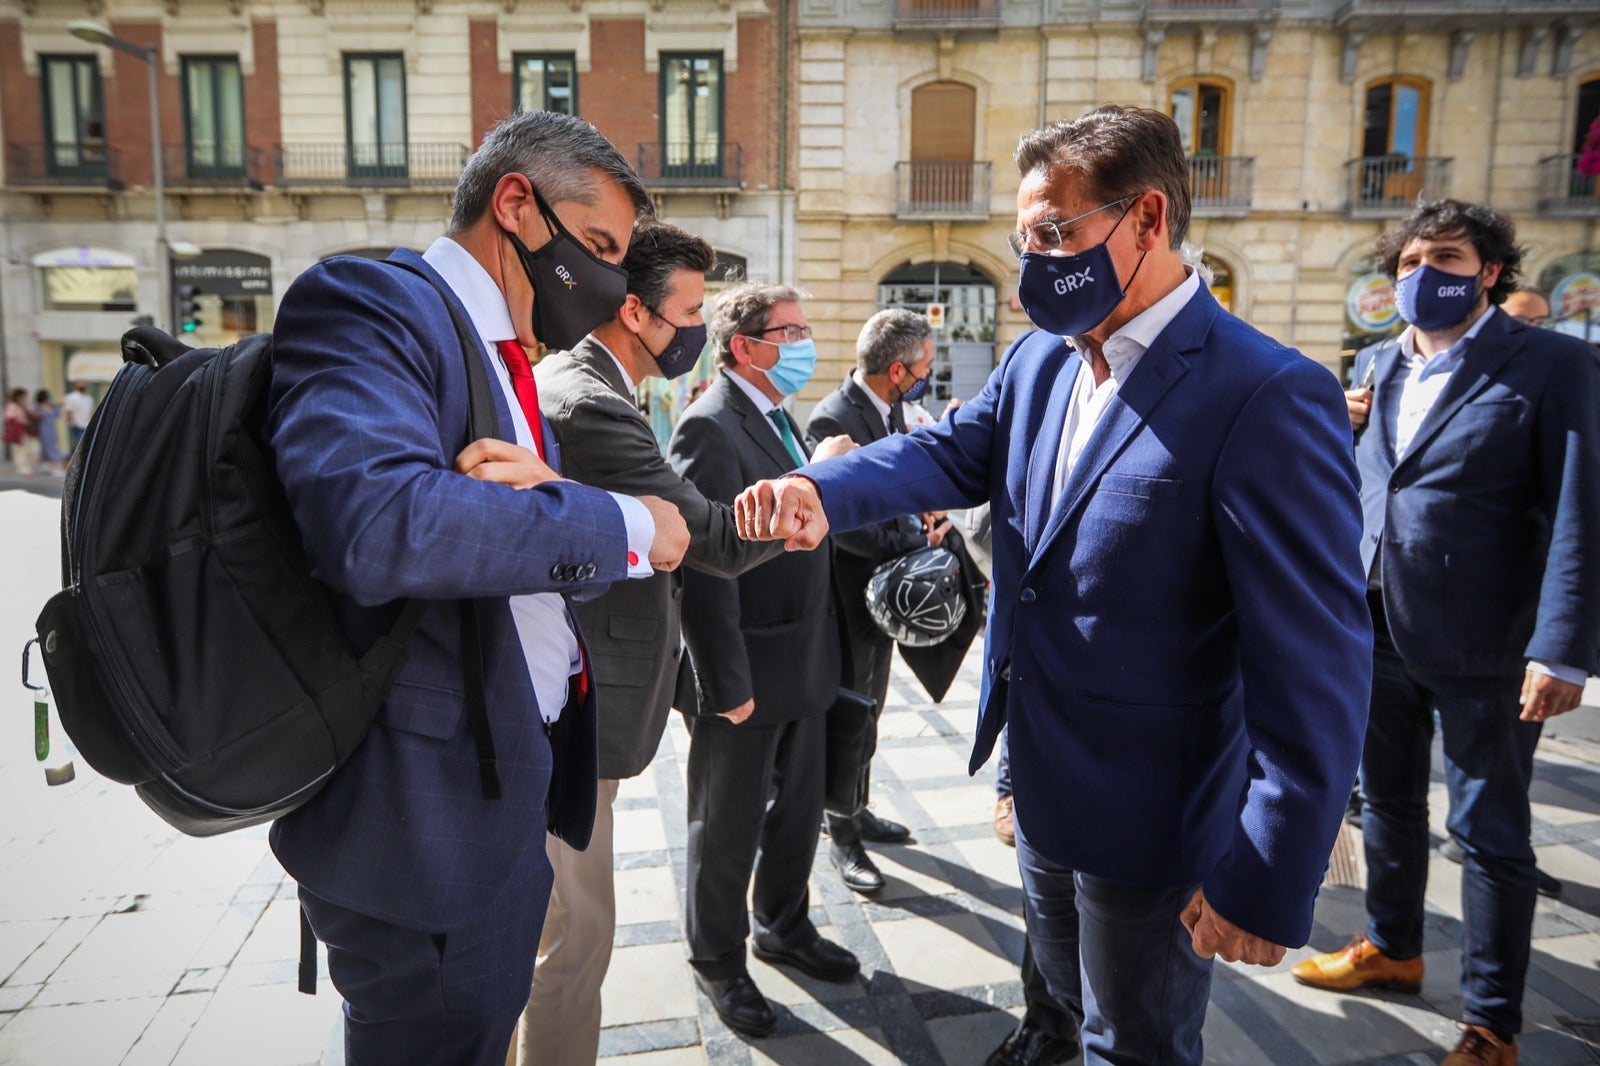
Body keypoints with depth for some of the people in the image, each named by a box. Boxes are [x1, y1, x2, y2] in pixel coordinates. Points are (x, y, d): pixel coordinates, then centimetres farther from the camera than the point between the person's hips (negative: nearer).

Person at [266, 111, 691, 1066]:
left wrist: (548, 501, -15)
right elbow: (377, 524, -34)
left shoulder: (509, 356, 13)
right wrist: (620, 523, -22)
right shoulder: (369, 300, -15)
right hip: (425, 804, -8)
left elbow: (556, 560, 10)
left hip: (512, 778, 8)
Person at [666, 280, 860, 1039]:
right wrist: (727, 685, -22)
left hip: (804, 664, 9)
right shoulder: (710, 429, -19)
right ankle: (718, 961, 32)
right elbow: (704, 569, -23)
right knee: (729, 825, 11)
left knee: (799, 808, 22)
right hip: (748, 676, -9)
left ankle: (784, 928, 44)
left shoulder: (778, 417, 11)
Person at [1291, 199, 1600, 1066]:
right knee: (1386, 802, 20)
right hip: (1375, 629, 6)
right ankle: (1391, 947, 41)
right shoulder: (1375, 364, 9)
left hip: (1478, 644, -5)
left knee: (1490, 833, 7)